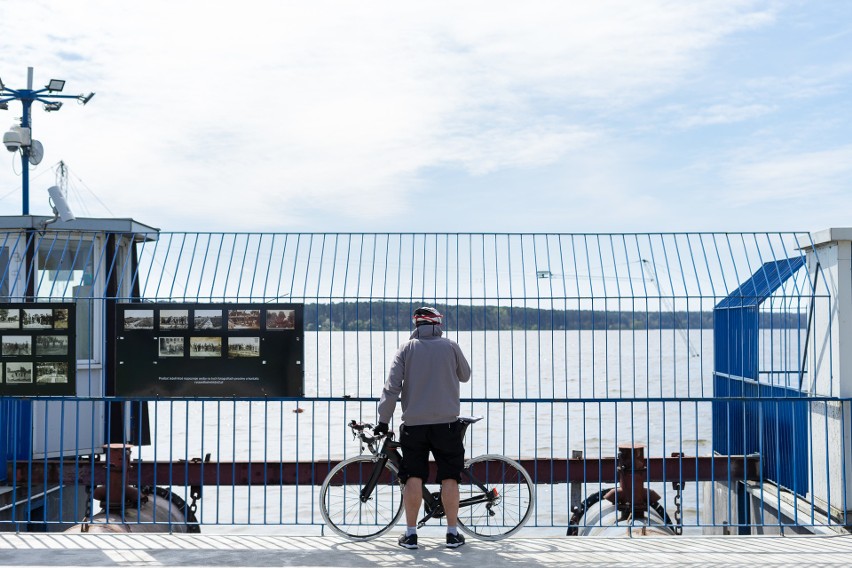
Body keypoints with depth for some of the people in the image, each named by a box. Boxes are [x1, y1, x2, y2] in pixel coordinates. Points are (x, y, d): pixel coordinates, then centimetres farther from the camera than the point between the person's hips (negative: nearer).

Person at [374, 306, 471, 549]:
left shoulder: (406, 348, 2)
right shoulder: (450, 346, 2)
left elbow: (392, 386, -4)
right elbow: (465, 375, 16)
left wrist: (383, 420, 0)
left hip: (414, 423, 1)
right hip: (446, 422, 0)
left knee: (413, 477, 6)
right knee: (449, 477, 6)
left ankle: (410, 533, 7)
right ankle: (452, 533, 9)